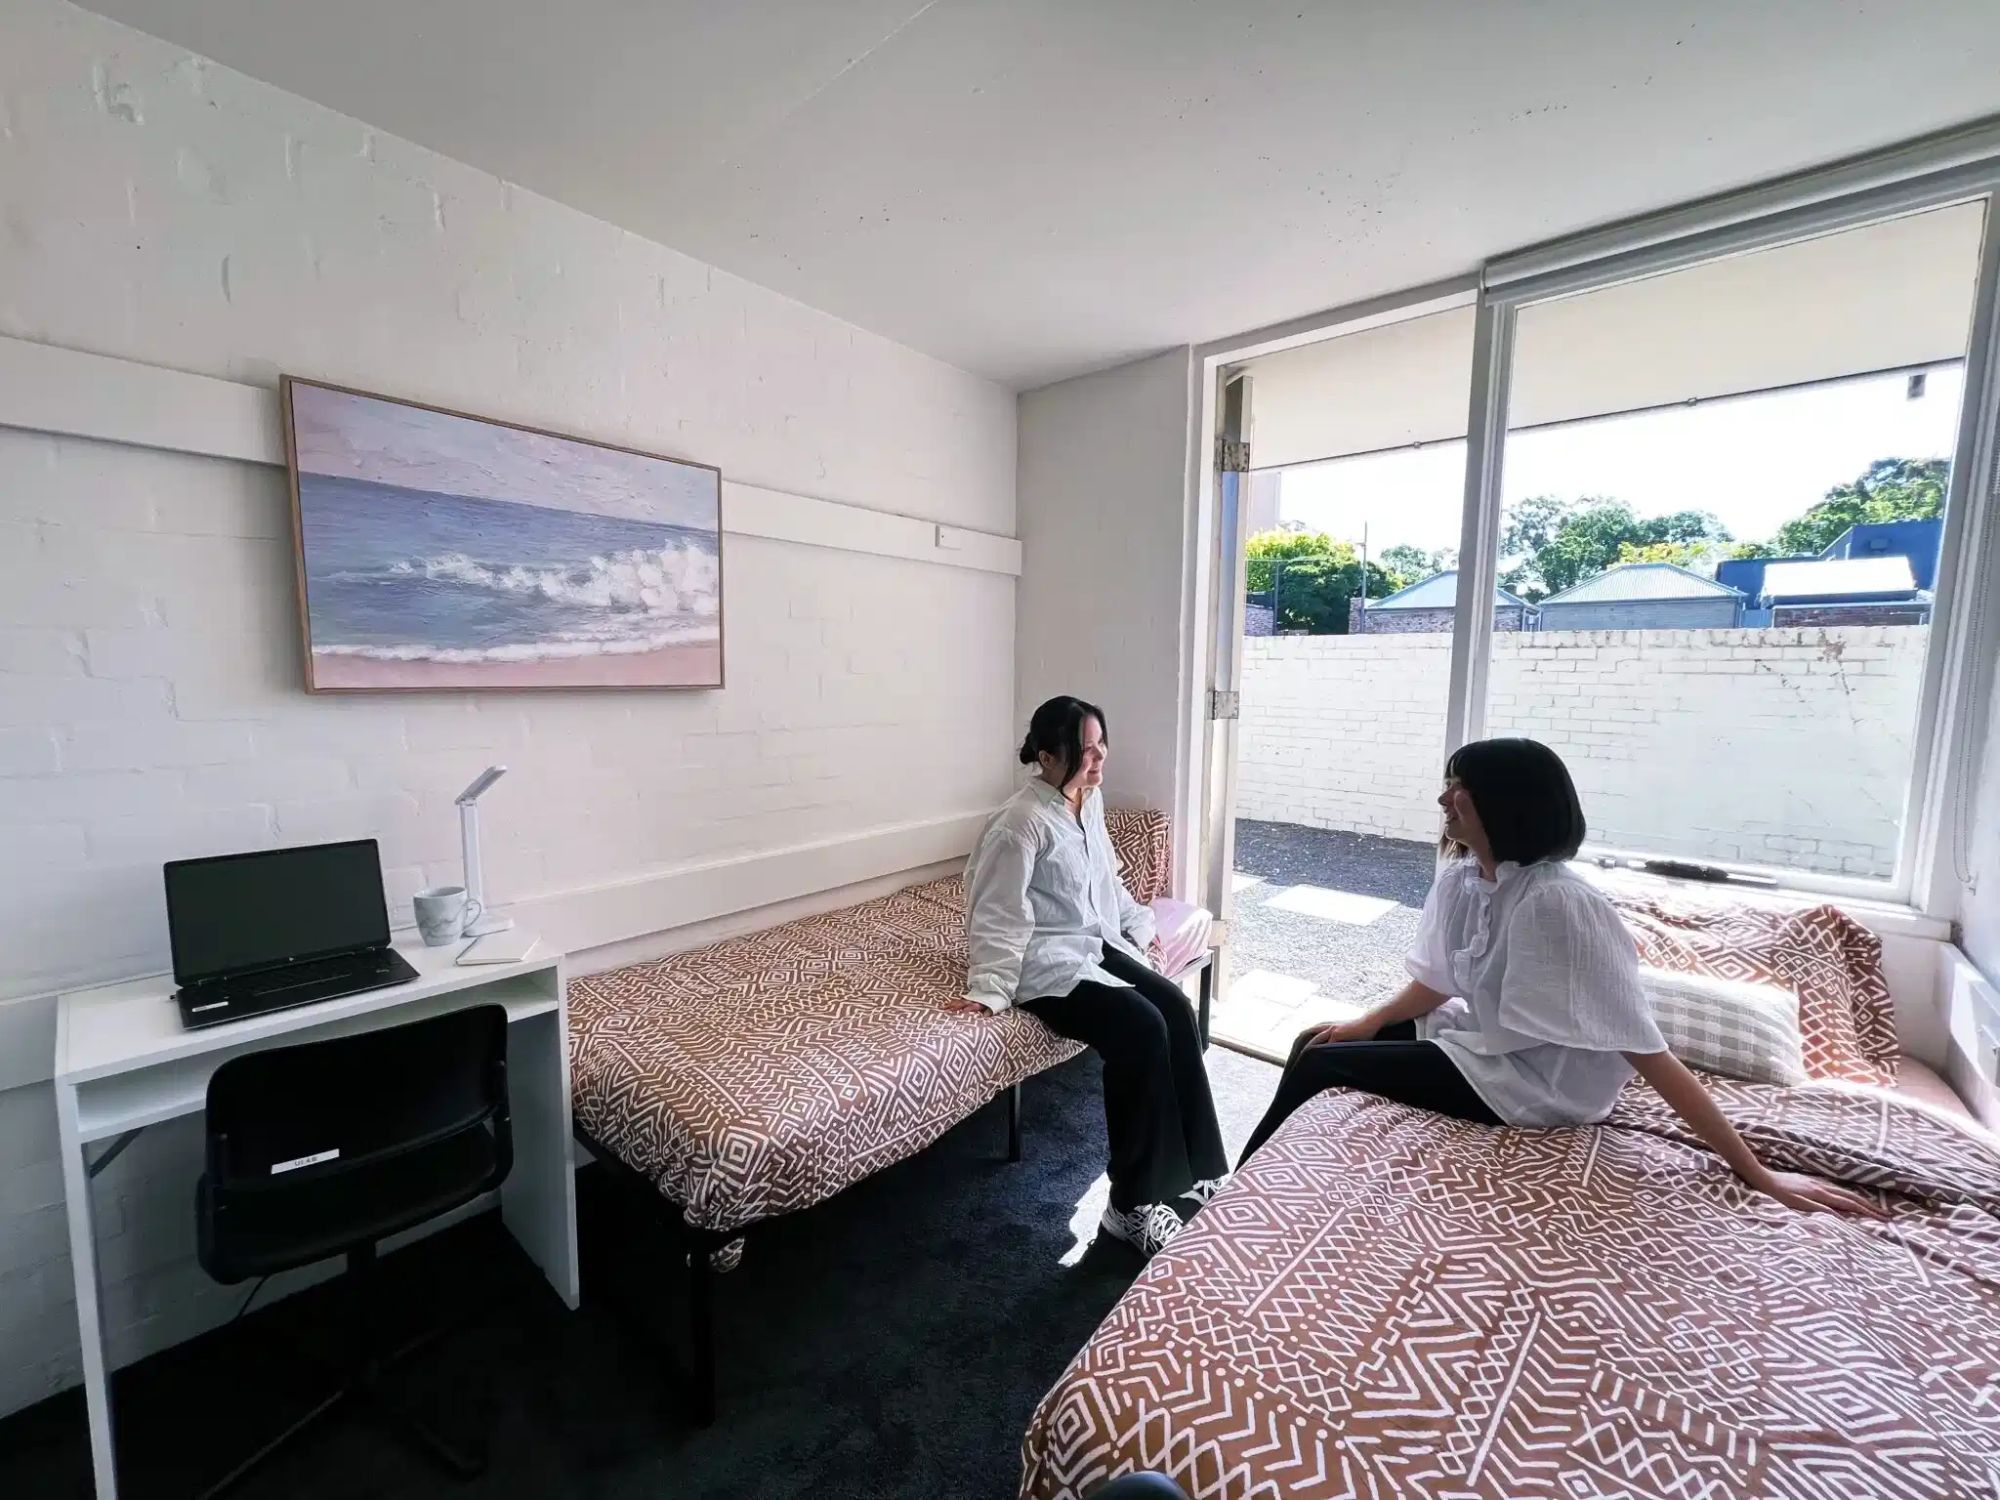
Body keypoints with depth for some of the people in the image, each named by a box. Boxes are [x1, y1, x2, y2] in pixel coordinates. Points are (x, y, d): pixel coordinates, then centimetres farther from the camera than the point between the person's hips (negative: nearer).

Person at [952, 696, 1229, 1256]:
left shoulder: (1090, 800, 4)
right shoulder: (1020, 823, -21)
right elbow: (998, 913, -19)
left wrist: (1139, 923, 16)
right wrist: (989, 989, -22)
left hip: (1097, 943, 8)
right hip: (1046, 961, -8)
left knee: (1175, 1006, -11)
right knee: (1141, 1027, -23)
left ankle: (1192, 1168, 4)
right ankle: (1131, 1203, -9)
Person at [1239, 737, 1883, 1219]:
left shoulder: (1559, 903, -30)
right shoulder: (1459, 879, -5)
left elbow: (1647, 1053, -25)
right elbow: (1436, 980, 9)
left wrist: (1758, 1174, -21)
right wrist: (1362, 1024, 5)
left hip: (1533, 1081, -8)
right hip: (1480, 1035, 8)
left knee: (1320, 1066, -11)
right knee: (1313, 1044, 4)